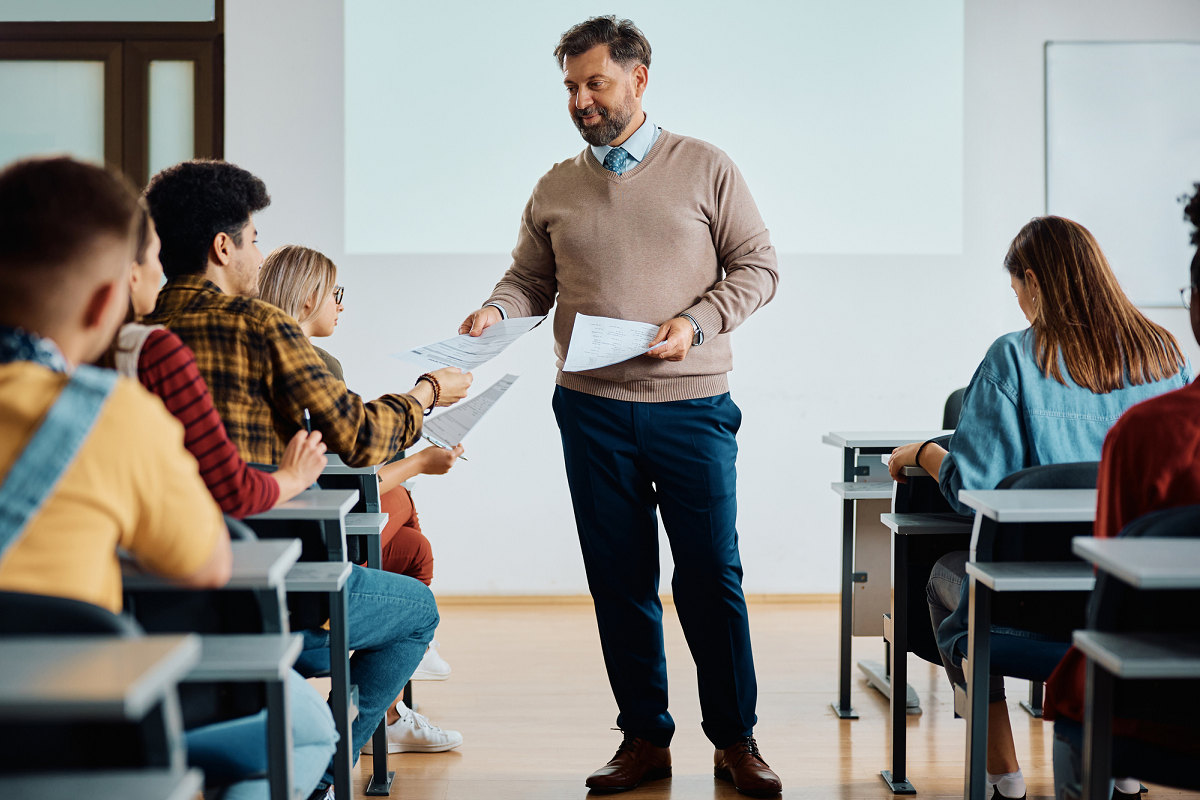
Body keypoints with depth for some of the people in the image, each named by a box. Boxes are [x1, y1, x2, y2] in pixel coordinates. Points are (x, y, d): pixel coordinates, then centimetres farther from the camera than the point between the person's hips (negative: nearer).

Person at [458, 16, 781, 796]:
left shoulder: (705, 168, 3)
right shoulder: (556, 189, 11)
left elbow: (758, 266, 2)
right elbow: (530, 279, 13)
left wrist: (696, 325, -13)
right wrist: (496, 312, -9)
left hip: (691, 406, -3)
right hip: (593, 411, 3)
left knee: (711, 577, -1)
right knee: (620, 579, 7)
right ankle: (645, 737, 18)